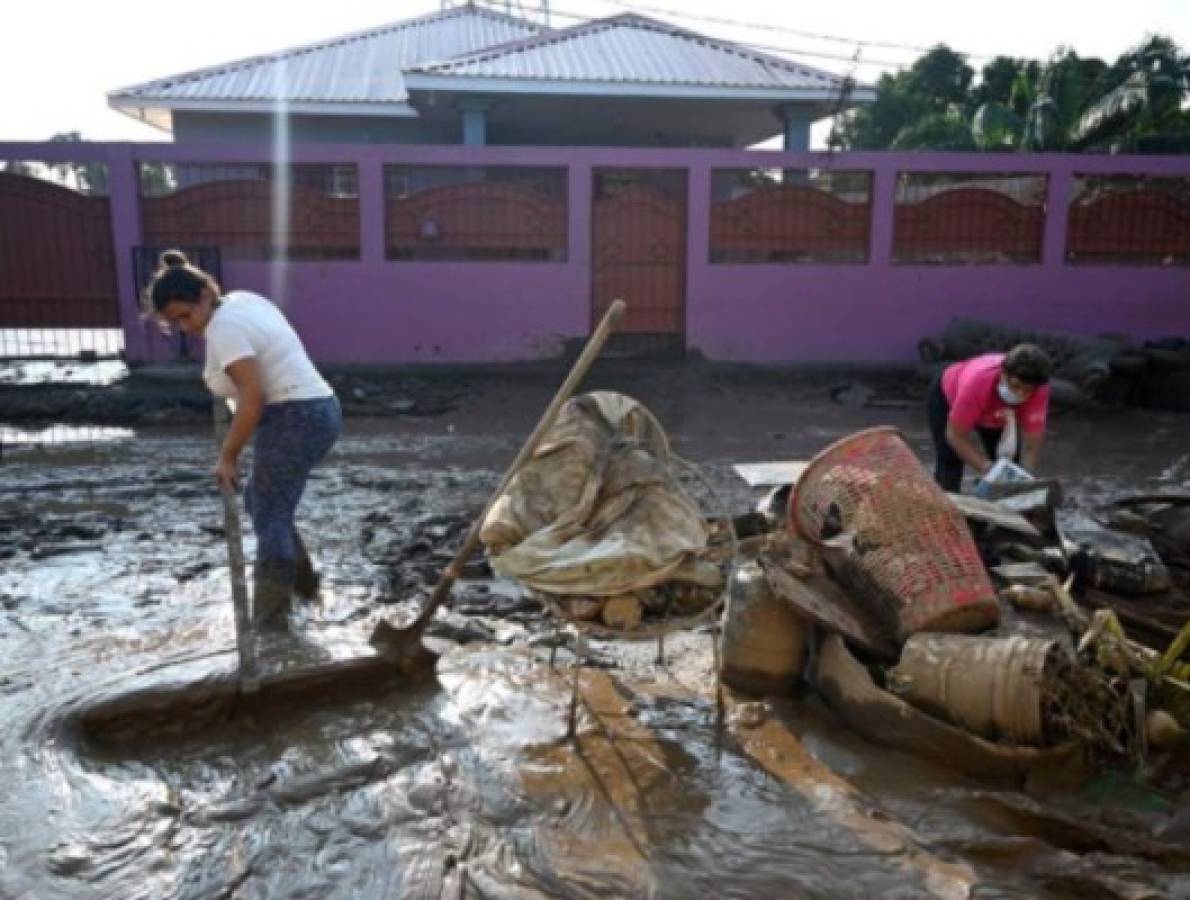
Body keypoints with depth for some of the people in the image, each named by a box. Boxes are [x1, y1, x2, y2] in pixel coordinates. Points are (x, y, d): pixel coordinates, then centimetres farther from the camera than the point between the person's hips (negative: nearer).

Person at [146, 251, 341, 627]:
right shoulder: (243, 300, 13)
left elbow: (253, 398, -23)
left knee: (270, 520, -4)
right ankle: (302, 581, 29)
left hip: (295, 421, -10)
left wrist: (227, 457, -16)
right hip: (319, 412, 10)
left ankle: (268, 627, 1)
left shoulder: (223, 328, -15)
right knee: (259, 501, 23)